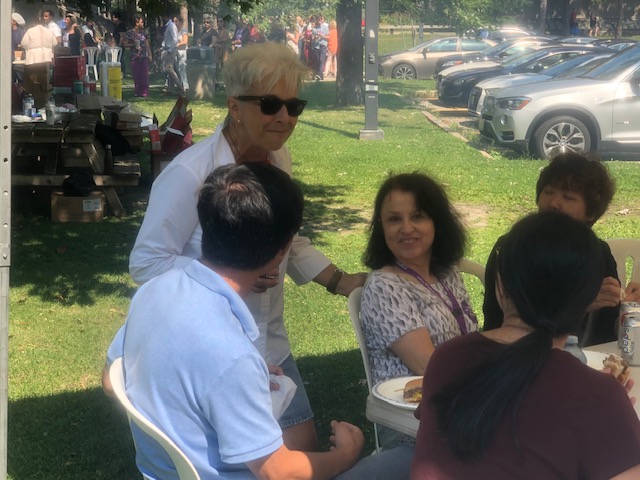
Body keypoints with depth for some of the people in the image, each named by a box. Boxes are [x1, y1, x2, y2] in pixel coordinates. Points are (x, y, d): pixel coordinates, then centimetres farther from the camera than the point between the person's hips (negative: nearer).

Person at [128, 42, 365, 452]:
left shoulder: (277, 160, 3)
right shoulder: (189, 174, -22)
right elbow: (145, 263, -19)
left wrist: (340, 281, 6)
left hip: (271, 350, 7)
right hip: (207, 356, -7)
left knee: (303, 450, 12)